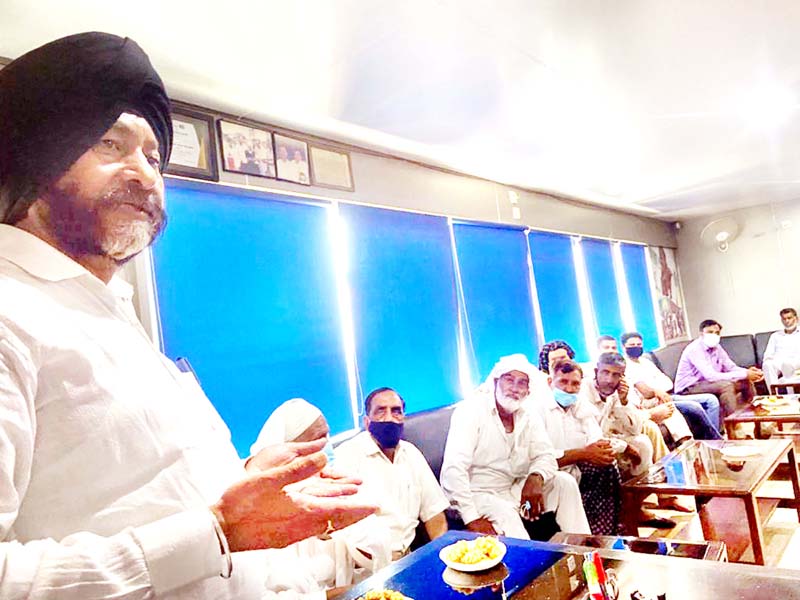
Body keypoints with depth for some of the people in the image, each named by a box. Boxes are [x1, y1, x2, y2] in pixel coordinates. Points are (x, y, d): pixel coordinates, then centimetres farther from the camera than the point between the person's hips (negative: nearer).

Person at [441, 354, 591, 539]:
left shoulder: (529, 417, 3)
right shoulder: (471, 410, -19)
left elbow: (546, 456, 2)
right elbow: (454, 468, -27)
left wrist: (536, 477, -23)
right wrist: (472, 518, -31)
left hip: (513, 490, 7)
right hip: (478, 494, -7)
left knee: (564, 482, -4)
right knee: (505, 515, -34)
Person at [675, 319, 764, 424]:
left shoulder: (717, 347, 4)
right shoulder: (695, 349, -23)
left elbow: (731, 367, 6)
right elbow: (711, 376, -32)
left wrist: (748, 372, -18)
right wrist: (744, 374, -29)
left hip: (707, 382, 9)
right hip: (688, 388, -9)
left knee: (746, 382, 5)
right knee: (726, 385, -31)